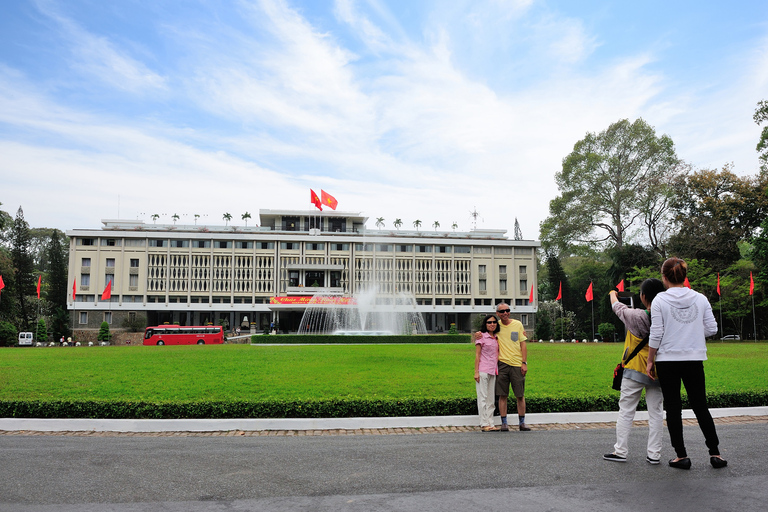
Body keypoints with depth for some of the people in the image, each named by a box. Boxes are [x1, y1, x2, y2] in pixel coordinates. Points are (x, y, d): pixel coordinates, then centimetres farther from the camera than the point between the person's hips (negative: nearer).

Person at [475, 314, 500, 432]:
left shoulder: (496, 338, 14)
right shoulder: (481, 337, -3)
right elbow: (477, 355, -6)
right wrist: (476, 372, -11)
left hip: (493, 371, 6)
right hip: (483, 371, -6)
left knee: (491, 398, 8)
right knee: (483, 397, -3)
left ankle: (490, 423, 13)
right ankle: (484, 424, -1)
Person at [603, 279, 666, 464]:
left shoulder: (636, 316, -14)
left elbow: (617, 307, 3)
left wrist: (613, 294, 23)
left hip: (635, 370, -4)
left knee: (626, 410, 5)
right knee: (656, 411, 10)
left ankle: (620, 451, 10)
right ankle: (654, 454, 13)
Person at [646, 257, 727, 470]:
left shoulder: (659, 301, -9)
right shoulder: (700, 299, 0)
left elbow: (656, 335, -9)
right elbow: (712, 329, 3)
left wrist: (650, 361, -1)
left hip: (667, 360, -3)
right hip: (694, 360, 3)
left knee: (673, 408, 7)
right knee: (701, 406, 14)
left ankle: (681, 456, 11)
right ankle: (715, 453, 17)